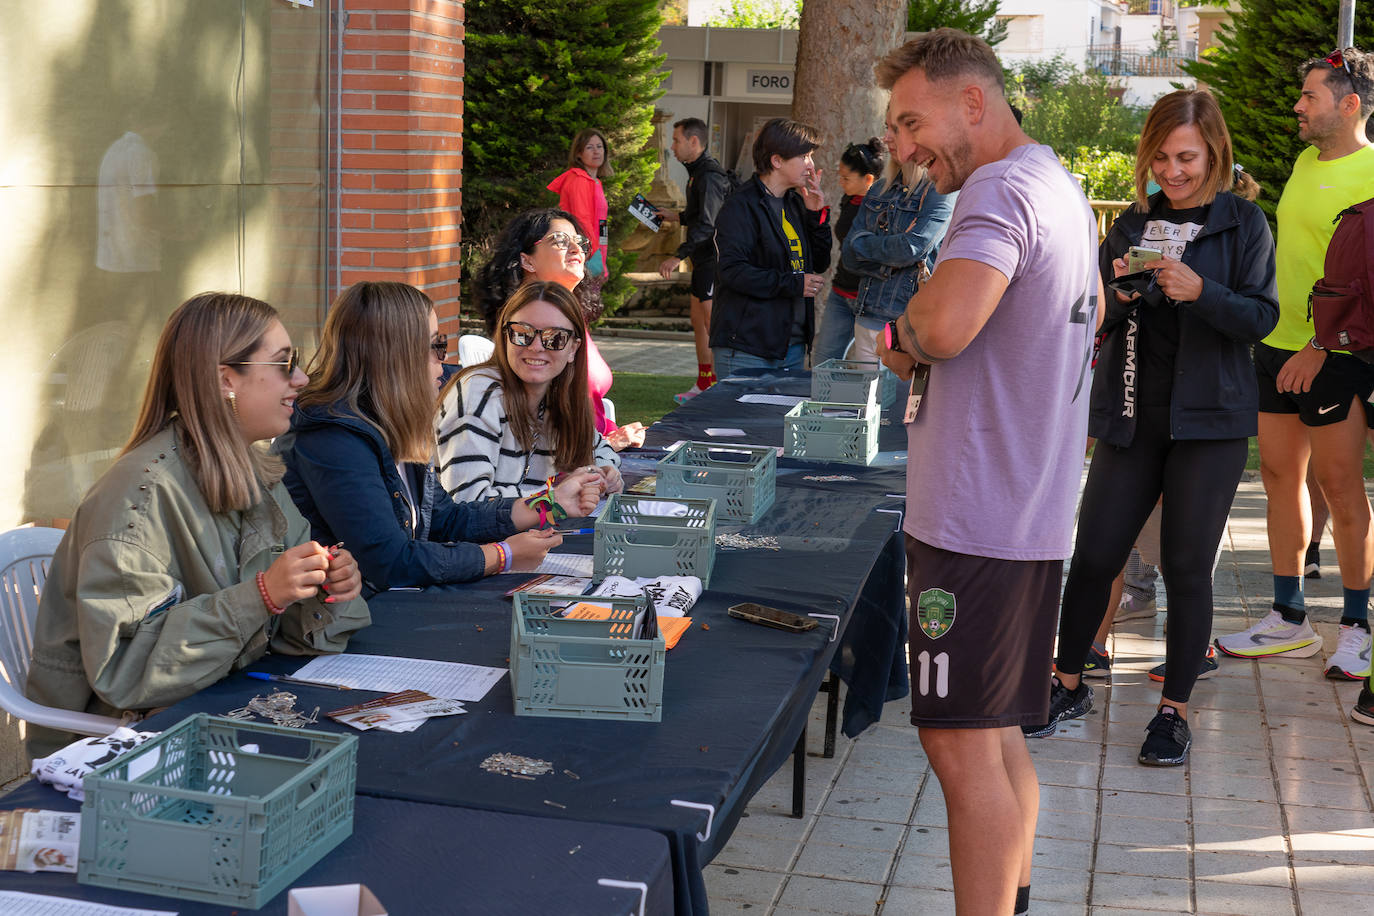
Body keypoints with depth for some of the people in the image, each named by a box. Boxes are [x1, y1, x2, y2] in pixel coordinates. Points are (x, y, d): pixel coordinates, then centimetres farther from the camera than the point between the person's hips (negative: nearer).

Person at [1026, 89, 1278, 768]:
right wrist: (1117, 295, -11)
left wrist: (1200, 292, -24)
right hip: (1133, 415, 3)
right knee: (1095, 553, 3)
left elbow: (1261, 318, -8)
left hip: (1209, 419, -3)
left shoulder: (1243, 223, -1)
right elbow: (1097, 322, 11)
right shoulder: (1133, 223, 10)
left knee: (1186, 565, 1)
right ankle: (1068, 684, 22)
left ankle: (1175, 709, 14)